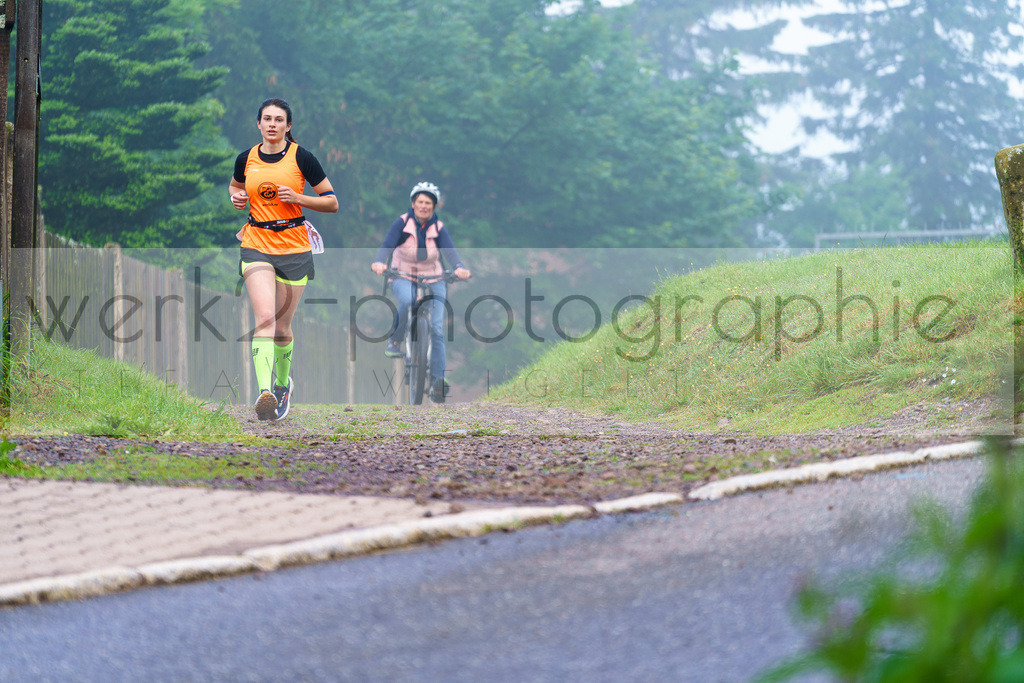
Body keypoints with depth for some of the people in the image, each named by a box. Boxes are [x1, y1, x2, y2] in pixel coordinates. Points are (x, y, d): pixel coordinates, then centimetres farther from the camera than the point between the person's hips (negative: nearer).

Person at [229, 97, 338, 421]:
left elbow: (332, 202, -1)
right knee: (265, 317, -19)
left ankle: (283, 383, 35)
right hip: (257, 245, 1)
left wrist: (297, 197, -16)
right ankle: (265, 391, -33)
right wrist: (236, 196, 3)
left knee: (282, 326, 8)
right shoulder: (246, 159, 4)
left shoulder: (301, 157, -4)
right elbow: (235, 186, 27)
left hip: (294, 246, -1)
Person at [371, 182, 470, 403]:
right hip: (403, 277, -2)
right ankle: (395, 340, -13)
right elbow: (387, 245, -21)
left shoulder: (438, 229, -2)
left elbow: (449, 251, -19)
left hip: (433, 280, 2)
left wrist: (459, 267, -41)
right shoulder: (402, 223, -6)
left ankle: (438, 380, -9)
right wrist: (379, 262, -43)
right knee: (406, 301, -38)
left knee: (437, 329, -12)